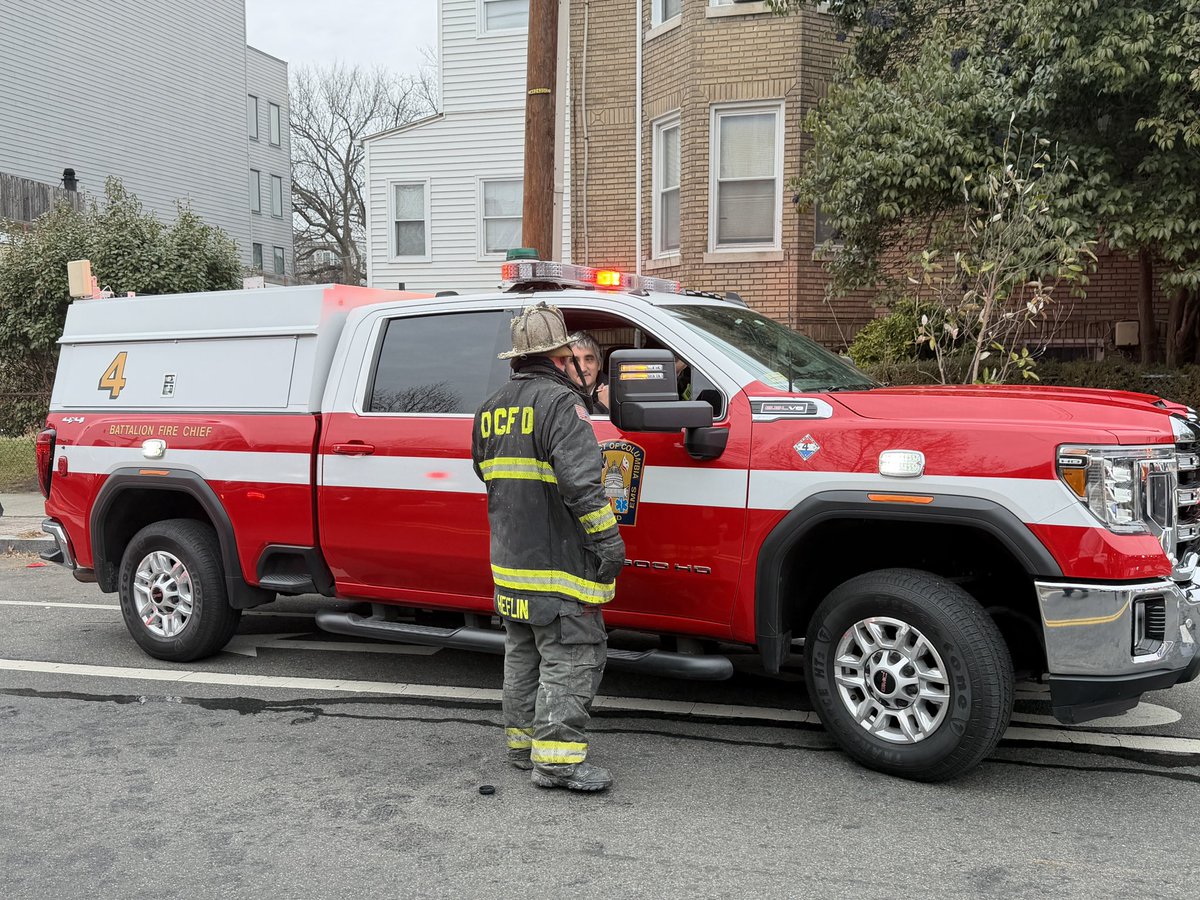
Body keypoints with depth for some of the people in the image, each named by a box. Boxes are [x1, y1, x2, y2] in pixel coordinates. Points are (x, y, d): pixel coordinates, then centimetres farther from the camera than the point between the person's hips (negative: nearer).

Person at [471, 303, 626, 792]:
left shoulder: (492, 407, 13)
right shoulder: (559, 401, -14)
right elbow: (580, 481, -23)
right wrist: (608, 539, -20)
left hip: (509, 560, 9)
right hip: (556, 560, -9)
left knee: (523, 654, 17)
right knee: (571, 657, -4)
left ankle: (523, 742, 26)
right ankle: (557, 756, -4)